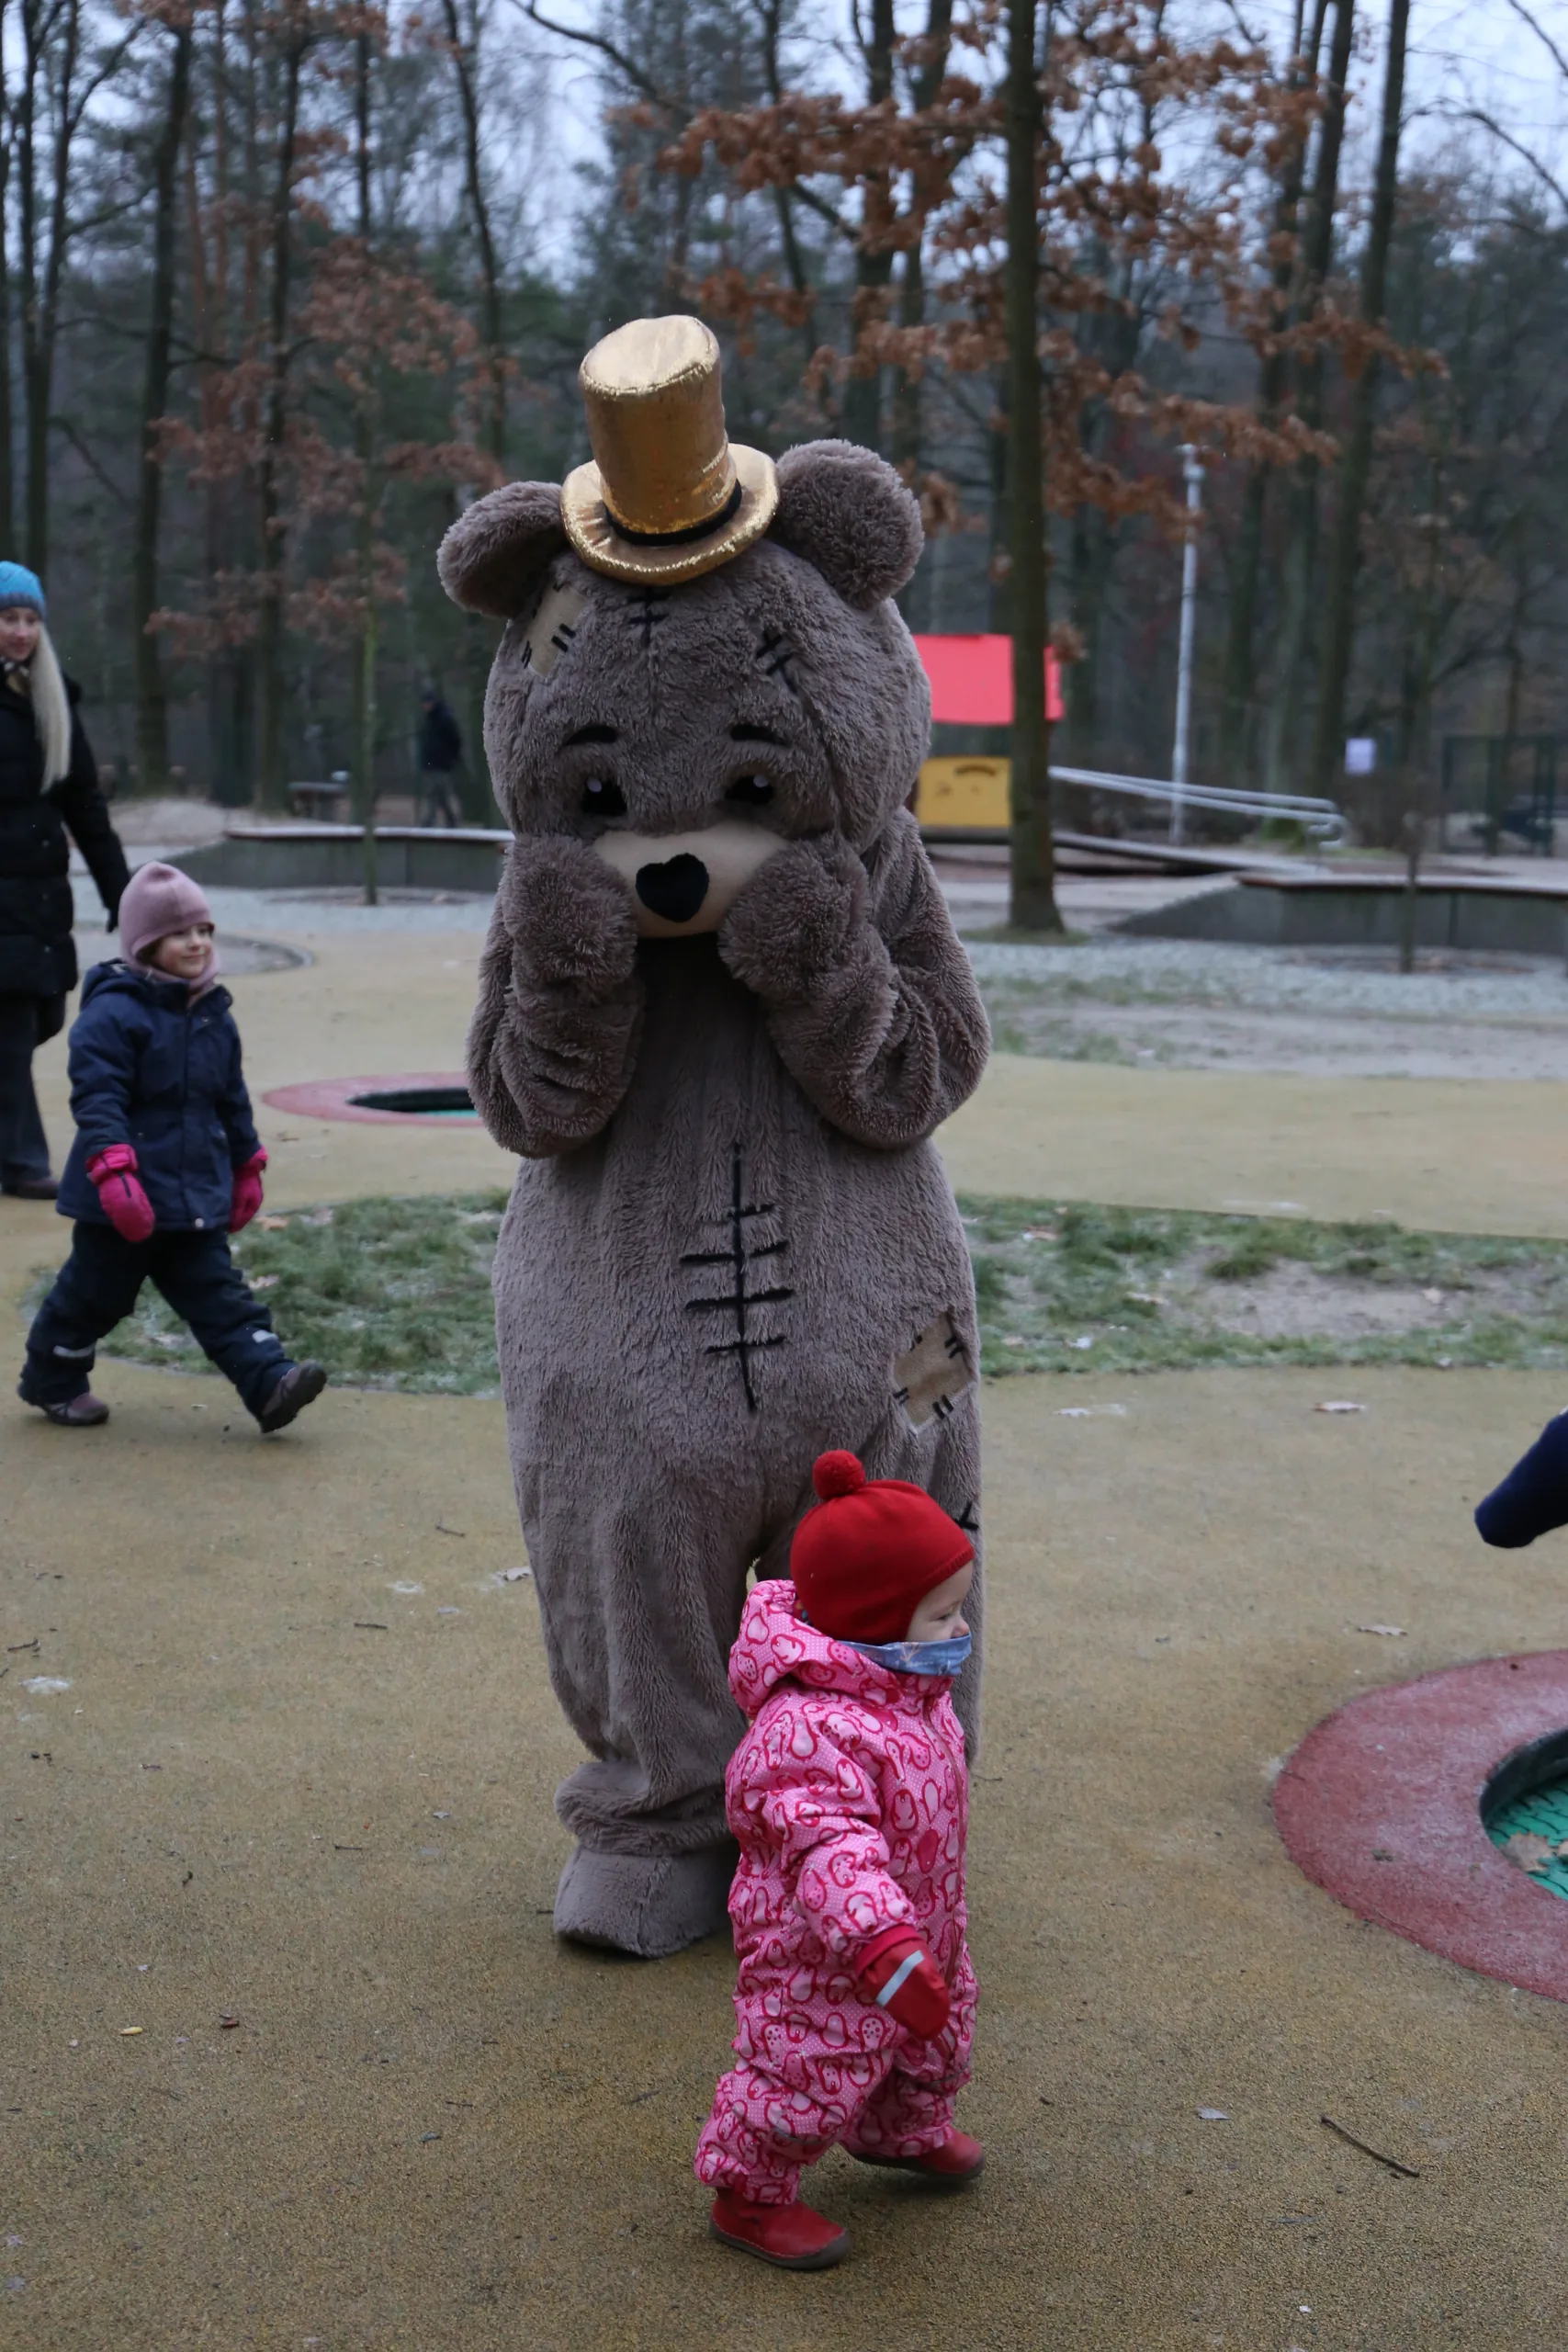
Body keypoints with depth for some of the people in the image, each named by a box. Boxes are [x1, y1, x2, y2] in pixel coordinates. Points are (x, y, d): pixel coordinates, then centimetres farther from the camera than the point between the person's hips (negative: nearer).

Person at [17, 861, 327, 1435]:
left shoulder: (213, 1016, 9)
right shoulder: (113, 1013, -16)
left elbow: (232, 1102, 19)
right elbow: (96, 1098, -22)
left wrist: (245, 1168, 22)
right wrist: (113, 1172, -30)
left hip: (196, 1196, 6)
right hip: (124, 1201, -6)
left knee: (219, 1293, 2)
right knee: (94, 1294, 10)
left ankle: (270, 1385, -4)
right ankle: (51, 1382, 29)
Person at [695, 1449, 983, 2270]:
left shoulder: (903, 1689, -2)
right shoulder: (813, 1731, -36)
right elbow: (830, 1848, -46)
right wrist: (888, 1947, -56)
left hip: (918, 1932, 10)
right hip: (822, 1957, -10)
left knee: (936, 2045, 27)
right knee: (811, 2074, 4)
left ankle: (902, 2130, 56)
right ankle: (749, 2196, 29)